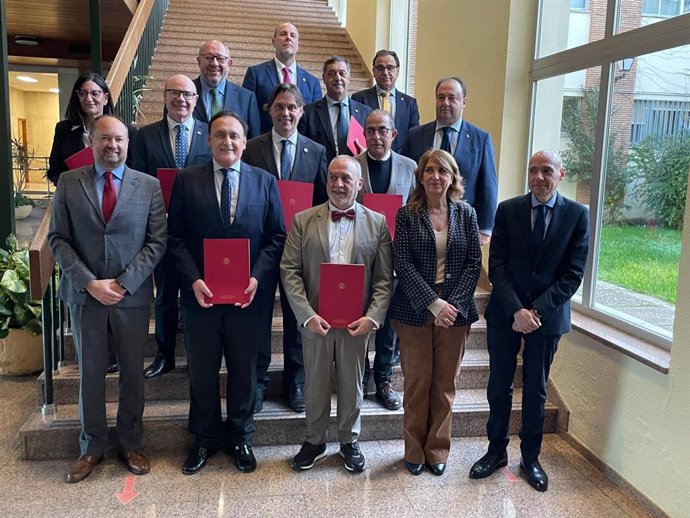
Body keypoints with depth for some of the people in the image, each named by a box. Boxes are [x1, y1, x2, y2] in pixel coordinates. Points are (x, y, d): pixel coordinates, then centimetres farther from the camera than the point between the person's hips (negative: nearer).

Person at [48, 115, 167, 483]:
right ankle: (92, 447, 26)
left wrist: (123, 283, -12)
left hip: (133, 296, 0)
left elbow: (156, 242, -3)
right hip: (84, 295, 1)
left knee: (133, 373, 9)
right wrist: (89, 283, -12)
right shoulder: (68, 183, 3)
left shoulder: (149, 185, 1)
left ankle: (131, 445, 26)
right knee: (90, 373, 10)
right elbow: (58, 239, 0)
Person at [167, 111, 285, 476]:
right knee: (201, 371, 12)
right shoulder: (187, 180, 2)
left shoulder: (265, 181, 4)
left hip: (247, 293, 0)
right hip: (200, 293, 0)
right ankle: (204, 439, 30)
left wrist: (257, 277, -11)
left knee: (244, 369, 12)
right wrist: (193, 280, -13)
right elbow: (176, 237, -1)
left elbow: (276, 236, 2)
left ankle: (240, 438, 30)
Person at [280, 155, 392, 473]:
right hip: (315, 320, 0)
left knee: (352, 385, 15)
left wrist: (373, 317, -13)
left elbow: (384, 278, -1)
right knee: (315, 385, 14)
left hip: (357, 322, 0)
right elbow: (289, 271, -4)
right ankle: (314, 441, 34)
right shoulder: (303, 221, 0)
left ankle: (349, 441, 35)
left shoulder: (377, 223, 1)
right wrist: (308, 315, -14)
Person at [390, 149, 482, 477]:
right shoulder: (407, 215, -2)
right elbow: (403, 265, -8)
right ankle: (414, 450, 23)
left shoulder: (465, 214, 4)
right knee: (417, 382, 7)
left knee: (445, 383, 10)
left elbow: (474, 263, 1)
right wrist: (434, 304, -16)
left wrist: (454, 304, -11)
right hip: (415, 310, -1)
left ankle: (437, 449, 25)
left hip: (456, 310, 2)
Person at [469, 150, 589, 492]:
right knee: (499, 387, 10)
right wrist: (516, 310, -16)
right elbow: (497, 265, -5)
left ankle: (530, 458, 28)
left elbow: (573, 273, -6)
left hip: (547, 316, 0)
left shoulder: (577, 214, -2)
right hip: (504, 314, 1)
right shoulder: (508, 210, -1)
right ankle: (496, 451, 27)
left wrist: (537, 310, -15)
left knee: (535, 390, 12)